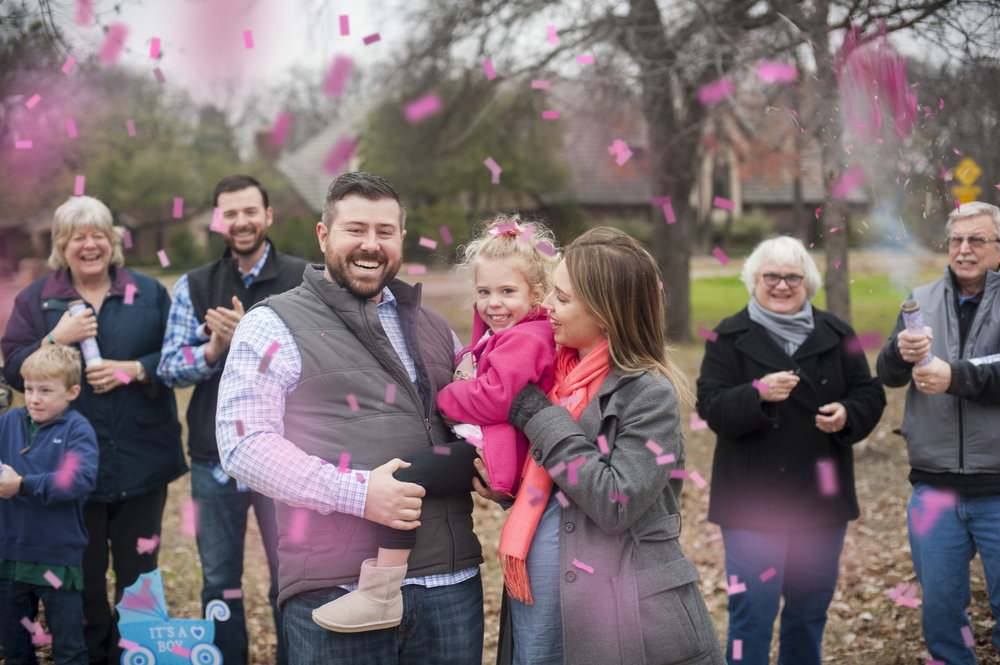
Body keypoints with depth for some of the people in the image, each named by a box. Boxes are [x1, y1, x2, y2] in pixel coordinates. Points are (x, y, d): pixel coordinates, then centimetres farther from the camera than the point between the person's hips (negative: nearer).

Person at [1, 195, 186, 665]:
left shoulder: (149, 293, 6)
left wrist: (134, 369, -13)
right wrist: (56, 340, -13)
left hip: (141, 461, 0)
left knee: (137, 568, 8)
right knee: (83, 572, 7)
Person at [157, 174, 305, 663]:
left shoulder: (303, 281, -2)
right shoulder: (193, 287, 6)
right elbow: (169, 368, 2)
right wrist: (213, 349, -17)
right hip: (214, 458, 3)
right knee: (219, 584, 15)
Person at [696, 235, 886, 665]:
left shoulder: (836, 335, 7)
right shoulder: (730, 337, -3)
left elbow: (870, 394, 9)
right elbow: (711, 408, -12)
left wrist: (847, 415, -13)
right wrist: (758, 395, -30)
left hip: (822, 498, 4)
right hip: (754, 498, -4)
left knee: (811, 607, 15)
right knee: (753, 611, -5)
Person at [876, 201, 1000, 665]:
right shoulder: (922, 301, 9)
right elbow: (887, 375, -2)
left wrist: (956, 377, -25)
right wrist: (901, 352, -23)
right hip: (935, 488, 3)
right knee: (940, 610, 13)